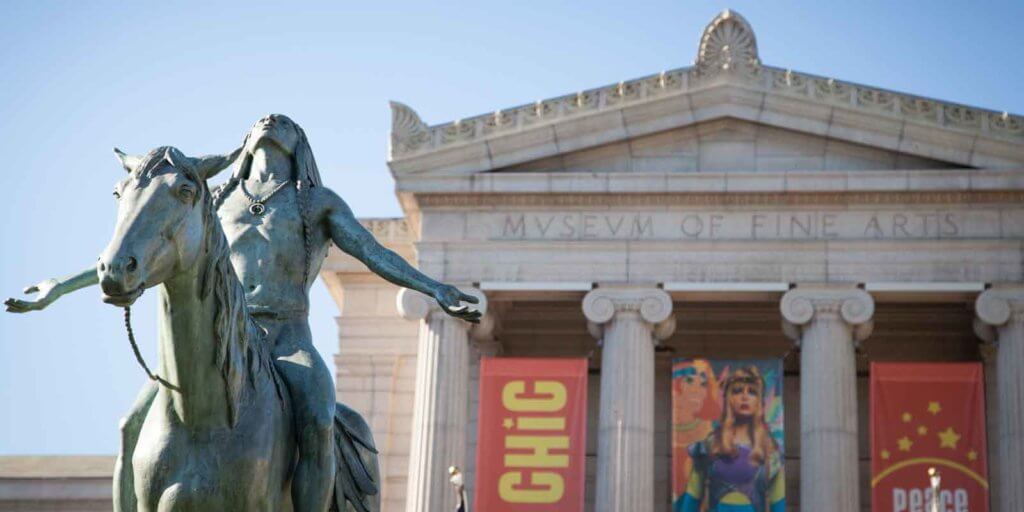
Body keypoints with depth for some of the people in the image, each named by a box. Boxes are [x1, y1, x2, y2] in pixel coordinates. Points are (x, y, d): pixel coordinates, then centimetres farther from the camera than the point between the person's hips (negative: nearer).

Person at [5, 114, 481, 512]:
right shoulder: (216, 201, 22)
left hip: (290, 343, -3)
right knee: (135, 426, -19)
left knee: (317, 427, -33)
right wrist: (61, 287, 22)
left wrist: (435, 290, -11)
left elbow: (376, 254, 6)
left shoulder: (320, 203, 15)